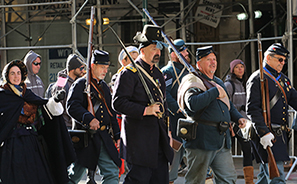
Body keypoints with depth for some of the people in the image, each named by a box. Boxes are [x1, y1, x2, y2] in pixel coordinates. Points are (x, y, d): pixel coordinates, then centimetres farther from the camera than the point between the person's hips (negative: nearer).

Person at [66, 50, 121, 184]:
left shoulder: (104, 86, 18)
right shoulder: (80, 84, -6)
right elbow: (72, 106, -21)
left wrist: (116, 135, 19)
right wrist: (89, 119, -34)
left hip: (104, 137, 6)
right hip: (85, 137, -6)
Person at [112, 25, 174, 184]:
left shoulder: (158, 74, 18)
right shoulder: (129, 73, -8)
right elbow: (118, 103, -16)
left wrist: (166, 130, 20)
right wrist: (145, 110, -23)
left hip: (159, 138, 8)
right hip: (139, 138, -8)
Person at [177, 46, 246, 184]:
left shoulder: (218, 82, 20)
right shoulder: (192, 81, -7)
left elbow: (228, 105, 34)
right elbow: (193, 104, -27)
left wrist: (238, 118, 15)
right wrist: (215, 92, -19)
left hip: (222, 141, 8)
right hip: (202, 140, -8)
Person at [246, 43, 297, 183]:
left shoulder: (284, 79, 18)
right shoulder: (257, 78, -8)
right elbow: (252, 109, -16)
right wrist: (263, 133, -24)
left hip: (281, 134, 8)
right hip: (268, 135, -8)